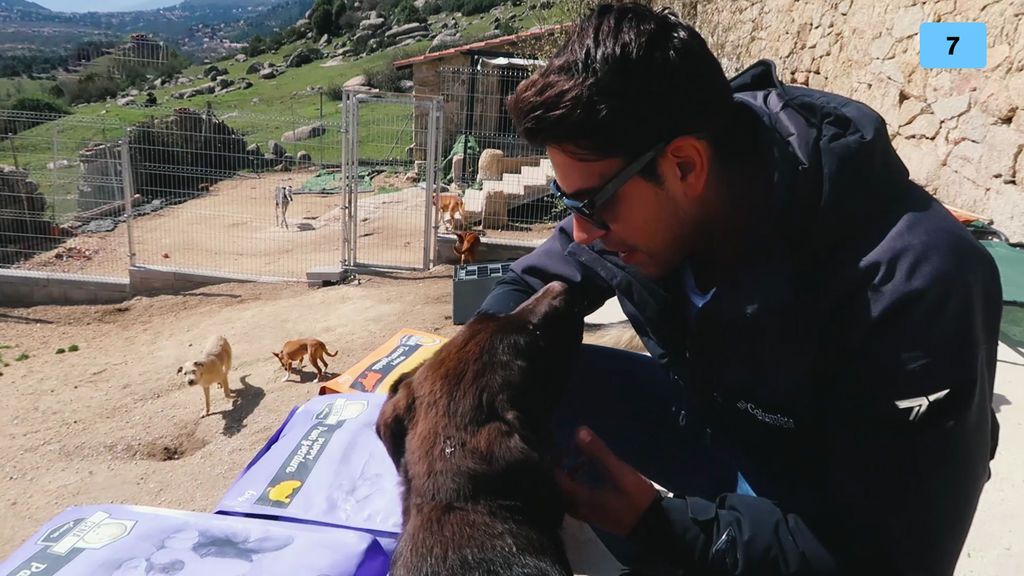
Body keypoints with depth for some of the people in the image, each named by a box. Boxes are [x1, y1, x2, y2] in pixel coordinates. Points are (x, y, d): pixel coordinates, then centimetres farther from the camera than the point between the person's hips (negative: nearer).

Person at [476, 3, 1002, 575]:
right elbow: (537, 283, 0)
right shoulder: (639, 199, -19)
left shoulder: (913, 287, -34)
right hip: (712, 418, 5)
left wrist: (655, 521, -38)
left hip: (827, 518, -5)